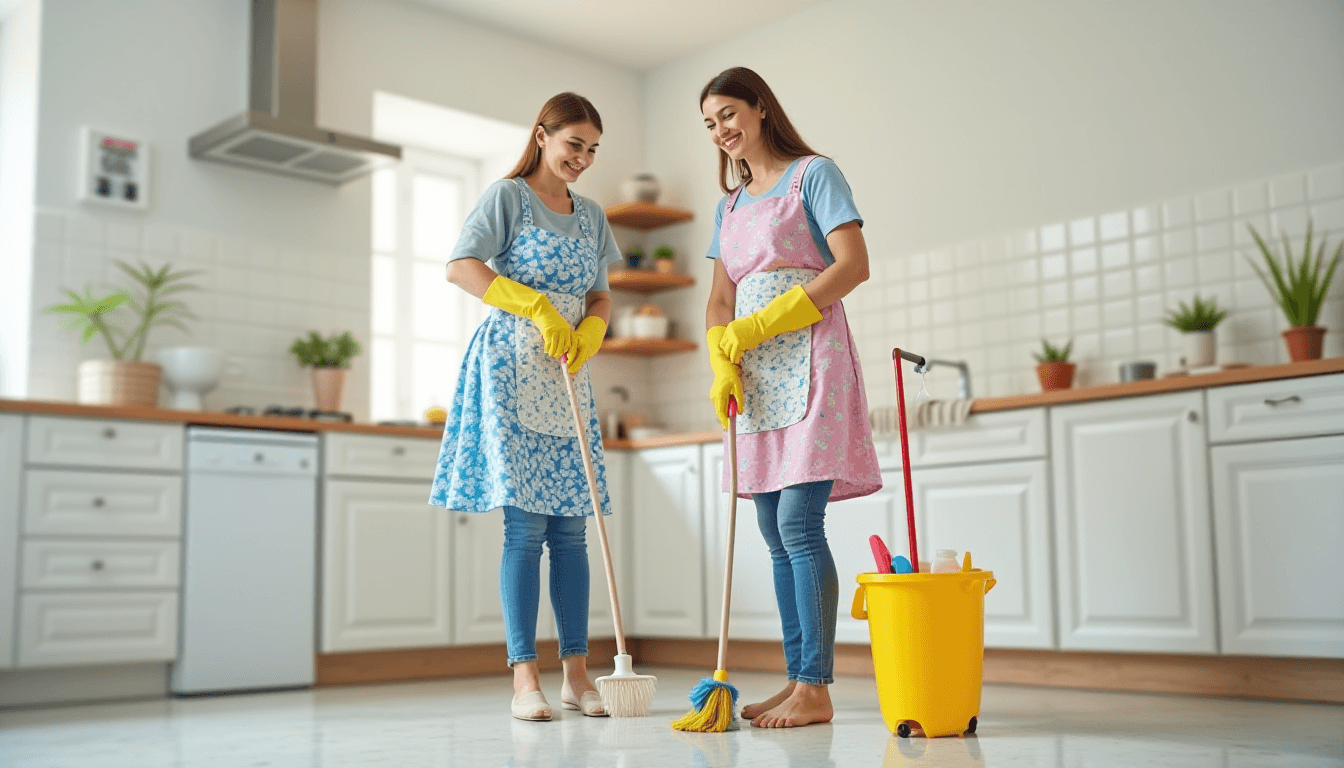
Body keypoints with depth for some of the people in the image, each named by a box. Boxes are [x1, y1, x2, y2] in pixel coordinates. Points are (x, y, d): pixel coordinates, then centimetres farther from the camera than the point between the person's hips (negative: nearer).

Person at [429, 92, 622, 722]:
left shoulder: (591, 215, 19)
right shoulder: (508, 195, 1)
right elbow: (461, 267, -11)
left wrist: (587, 334, -4)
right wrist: (538, 307, -18)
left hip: (568, 376, 6)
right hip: (512, 366, -6)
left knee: (570, 528, 3)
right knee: (525, 525, -10)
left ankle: (576, 674, 8)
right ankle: (524, 678, -6)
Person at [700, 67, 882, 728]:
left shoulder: (813, 174, 2)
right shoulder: (729, 205, 22)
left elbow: (853, 265, -10)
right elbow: (721, 298, 16)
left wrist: (762, 323, -13)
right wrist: (723, 365, -3)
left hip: (807, 358, -7)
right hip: (755, 375, 7)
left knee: (799, 524, -14)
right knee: (777, 536, 5)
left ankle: (816, 689, -10)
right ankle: (797, 680, 11)